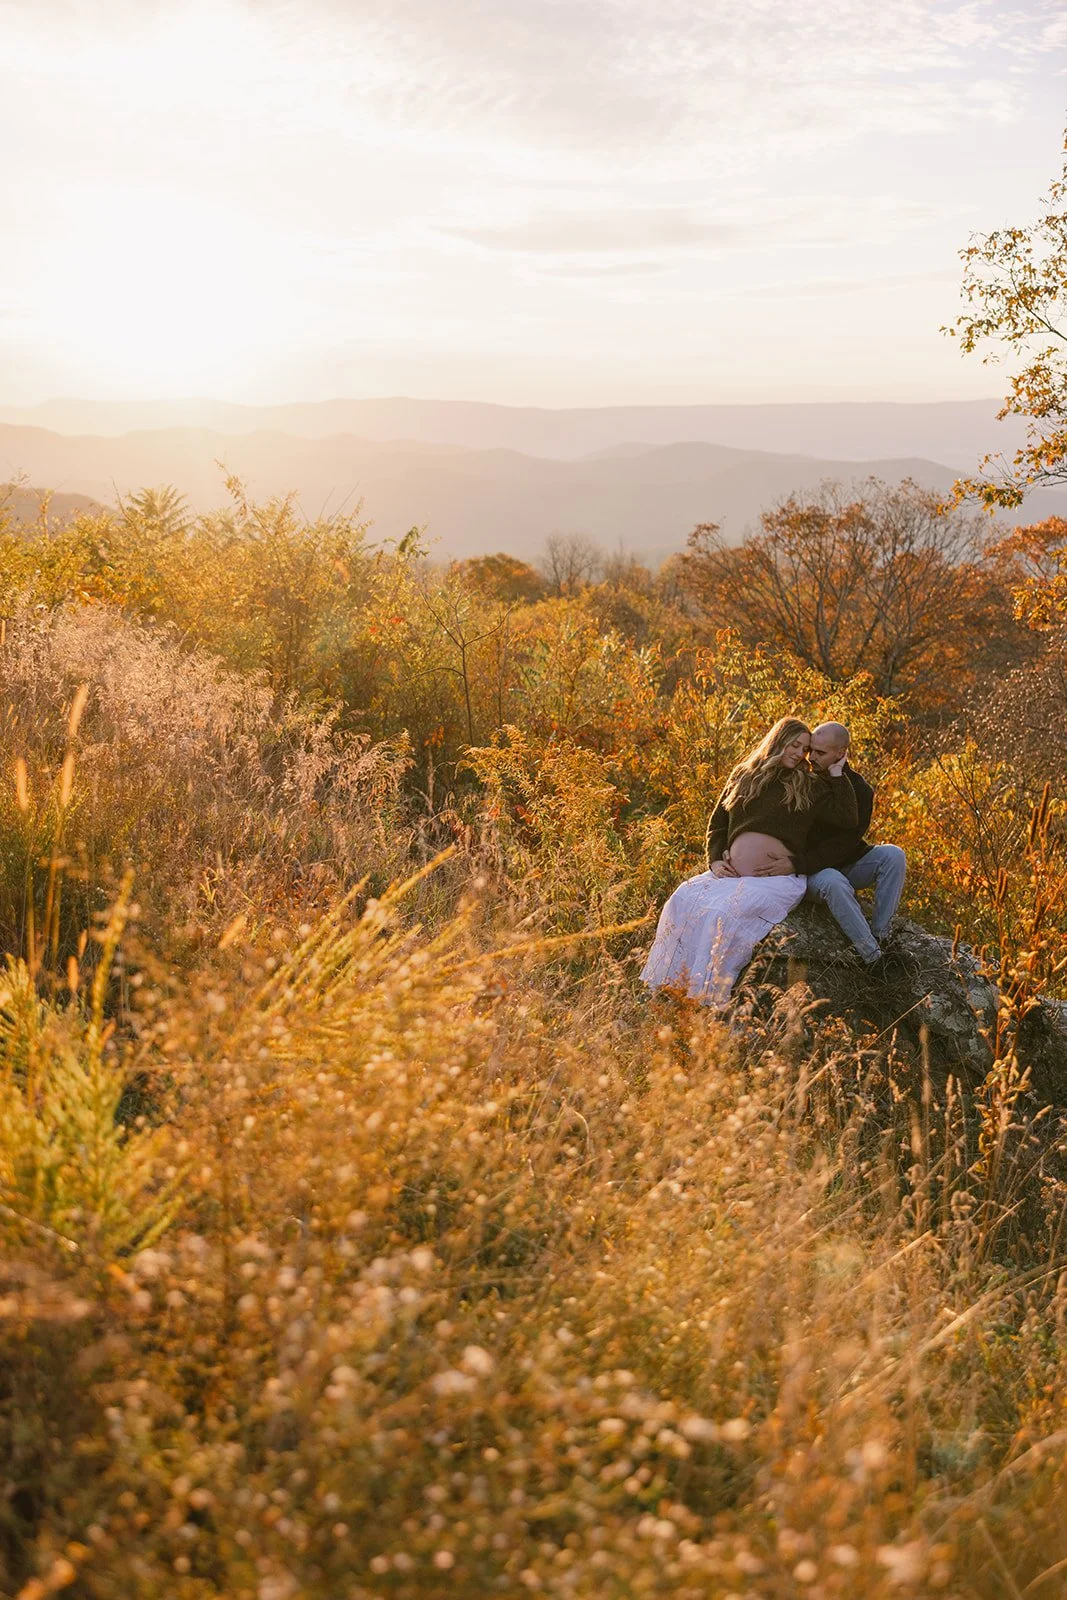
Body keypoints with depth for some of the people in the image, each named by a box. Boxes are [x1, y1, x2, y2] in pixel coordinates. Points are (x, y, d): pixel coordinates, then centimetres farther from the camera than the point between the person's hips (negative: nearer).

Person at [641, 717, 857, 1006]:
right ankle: (667, 988, -19)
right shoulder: (743, 776, 19)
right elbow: (717, 823, 21)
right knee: (684, 899, -22)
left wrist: (836, 773, 3)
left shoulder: (810, 786, 11)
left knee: (724, 913, -30)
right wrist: (715, 860, 4)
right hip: (730, 873, 4)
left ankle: (709, 998, -26)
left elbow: (848, 818, -1)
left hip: (777, 879, -4)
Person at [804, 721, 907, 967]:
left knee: (893, 855, -24)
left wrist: (798, 864, -30)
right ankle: (873, 957, -36)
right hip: (814, 872, -2)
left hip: (846, 865, 2)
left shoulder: (860, 790, -8)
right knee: (833, 883, -37)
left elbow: (844, 843, -18)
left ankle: (878, 935, -25)